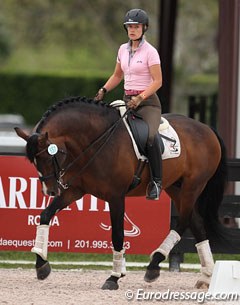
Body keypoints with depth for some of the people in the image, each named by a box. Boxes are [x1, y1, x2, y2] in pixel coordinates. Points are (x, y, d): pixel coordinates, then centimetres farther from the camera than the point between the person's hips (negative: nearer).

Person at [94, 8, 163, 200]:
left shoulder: (150, 52, -8)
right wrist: (103, 90, 7)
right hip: (128, 101, 7)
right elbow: (117, 76, 22)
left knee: (150, 136, -28)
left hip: (148, 101, -7)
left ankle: (156, 182, -21)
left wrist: (140, 98, -23)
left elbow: (157, 81, -12)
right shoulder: (123, 49, 11)